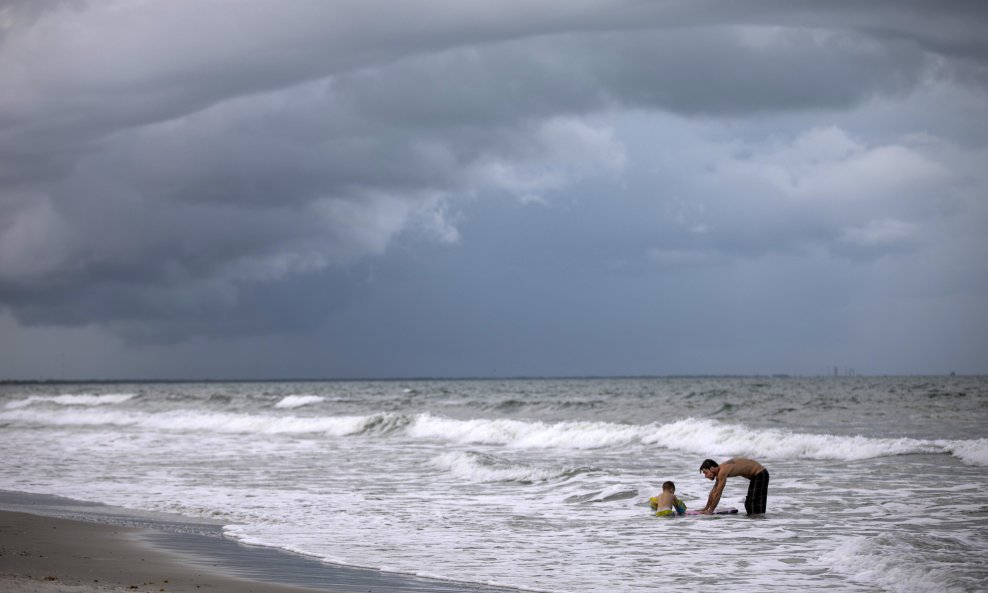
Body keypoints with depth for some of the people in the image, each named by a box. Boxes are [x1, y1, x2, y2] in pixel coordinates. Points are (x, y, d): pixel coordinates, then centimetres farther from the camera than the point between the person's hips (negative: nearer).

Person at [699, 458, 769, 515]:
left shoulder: (723, 471, -25)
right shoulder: (720, 470, 5)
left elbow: (718, 494, -22)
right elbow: (714, 491, 14)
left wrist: (710, 511, -14)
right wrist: (706, 508, 17)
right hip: (755, 475, 10)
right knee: (749, 504, 17)